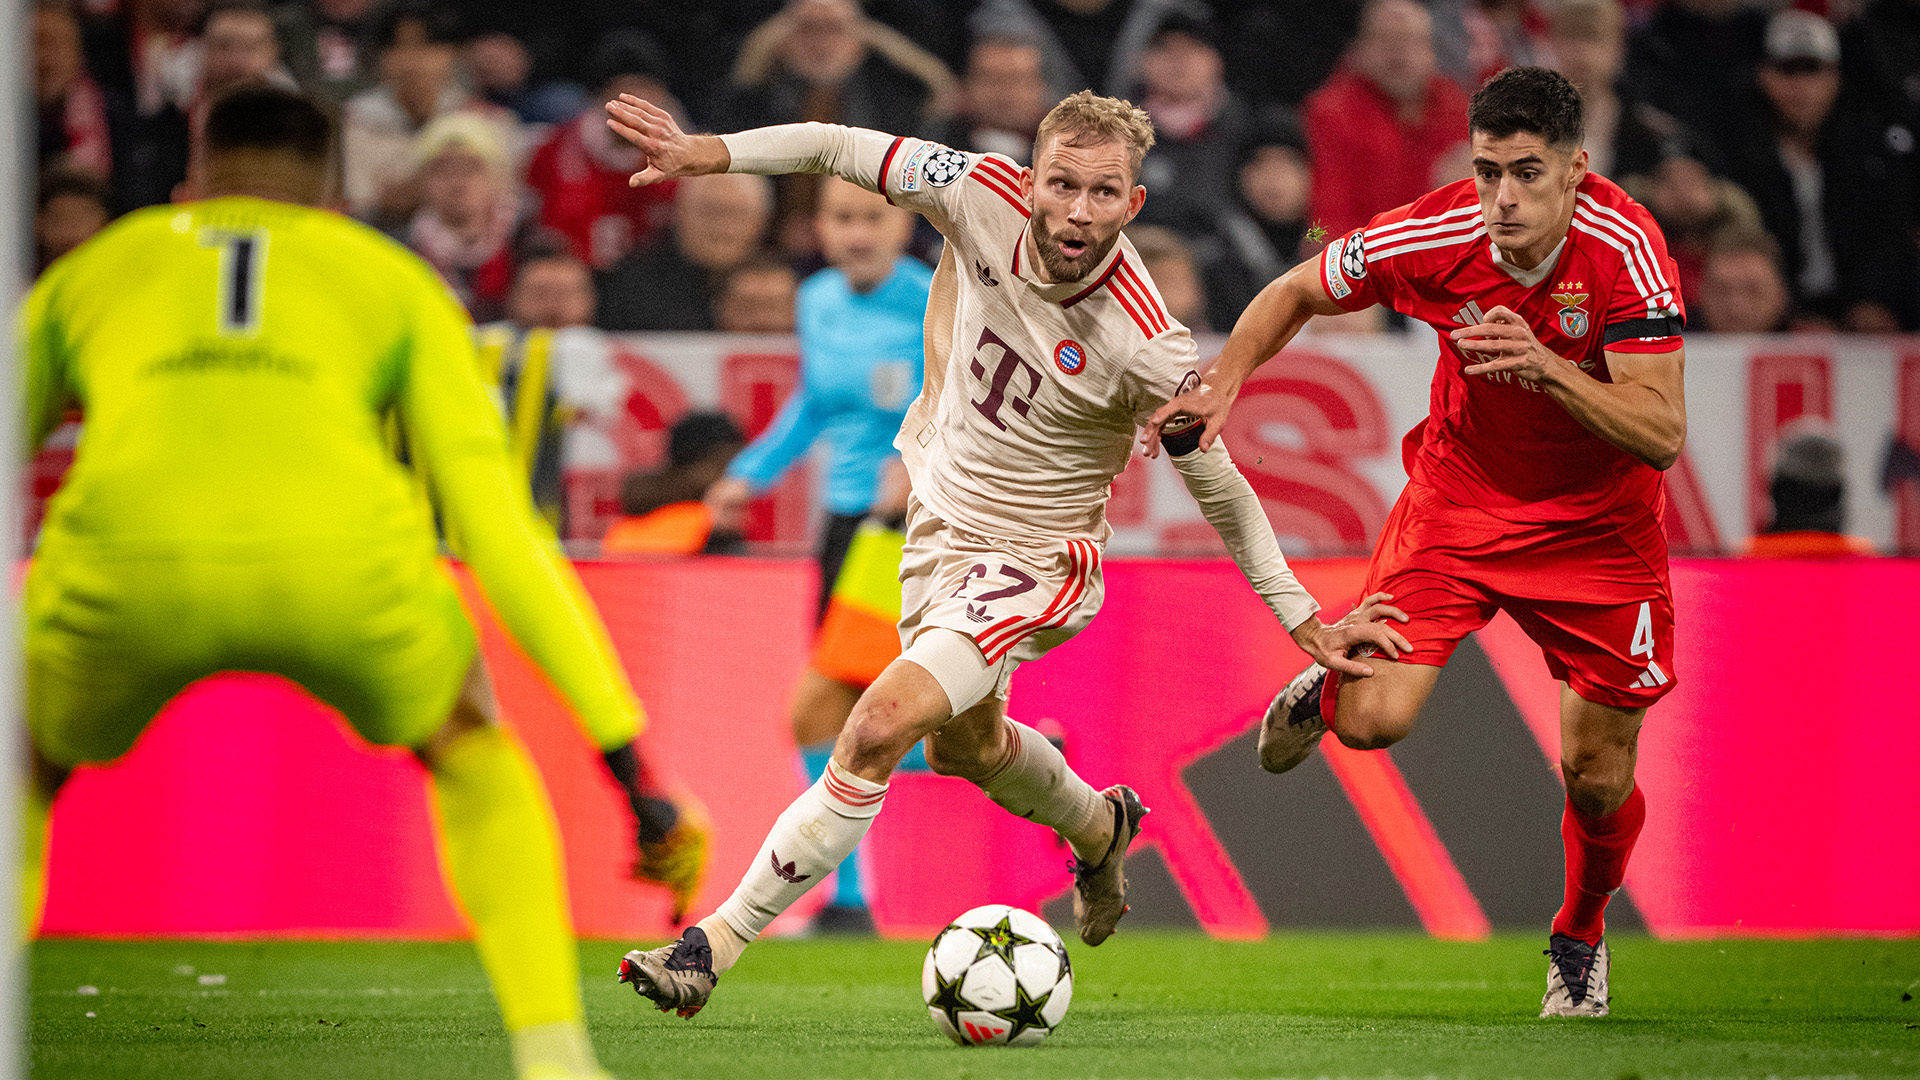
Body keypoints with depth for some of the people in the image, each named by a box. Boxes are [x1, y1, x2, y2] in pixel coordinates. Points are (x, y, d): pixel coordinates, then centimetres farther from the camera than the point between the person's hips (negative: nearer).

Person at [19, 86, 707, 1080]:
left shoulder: (87, 276, 37)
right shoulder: (395, 281, 33)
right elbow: (499, 527, 23)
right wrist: (636, 773, 24)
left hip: (126, 560, 0)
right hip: (341, 559, 0)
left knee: (28, 766, 35)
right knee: (469, 744, 33)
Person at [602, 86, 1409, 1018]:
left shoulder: (1146, 346, -29)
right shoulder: (985, 199, -20)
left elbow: (1219, 488, -15)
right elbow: (841, 148, -8)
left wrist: (1306, 624, -9)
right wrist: (706, 153, -18)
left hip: (1029, 563, -6)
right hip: (939, 514, 6)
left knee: (881, 727, -23)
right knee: (963, 743, 28)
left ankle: (714, 945, -15)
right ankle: (1097, 828, 59)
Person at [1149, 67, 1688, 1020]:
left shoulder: (1623, 246, -27)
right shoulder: (1430, 236, -21)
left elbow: (1661, 434, -31)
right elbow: (1296, 294, 0)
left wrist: (1546, 365, -44)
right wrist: (1224, 381, -16)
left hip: (1598, 521, -1)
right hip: (1459, 488, 1)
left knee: (1599, 777, 1)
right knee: (1376, 718, -19)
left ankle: (1581, 938, 33)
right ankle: (1328, 687, 20)